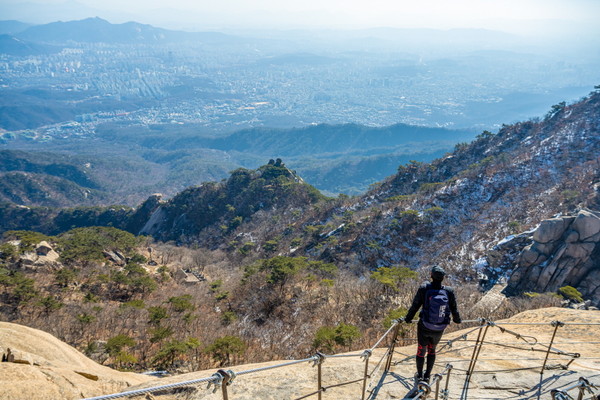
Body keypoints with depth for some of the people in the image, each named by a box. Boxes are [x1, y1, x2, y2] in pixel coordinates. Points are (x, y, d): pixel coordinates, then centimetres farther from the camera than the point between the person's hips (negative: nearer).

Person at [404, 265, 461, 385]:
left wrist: (407, 319, 7)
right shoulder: (449, 291, -10)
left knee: (421, 351, 17)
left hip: (424, 327, -2)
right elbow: (454, 309, 2)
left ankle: (419, 377, 28)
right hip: (439, 330, 2)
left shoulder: (424, 288, -15)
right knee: (432, 350, 24)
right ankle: (427, 377, 31)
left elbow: (415, 306, -9)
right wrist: (457, 320, 24)